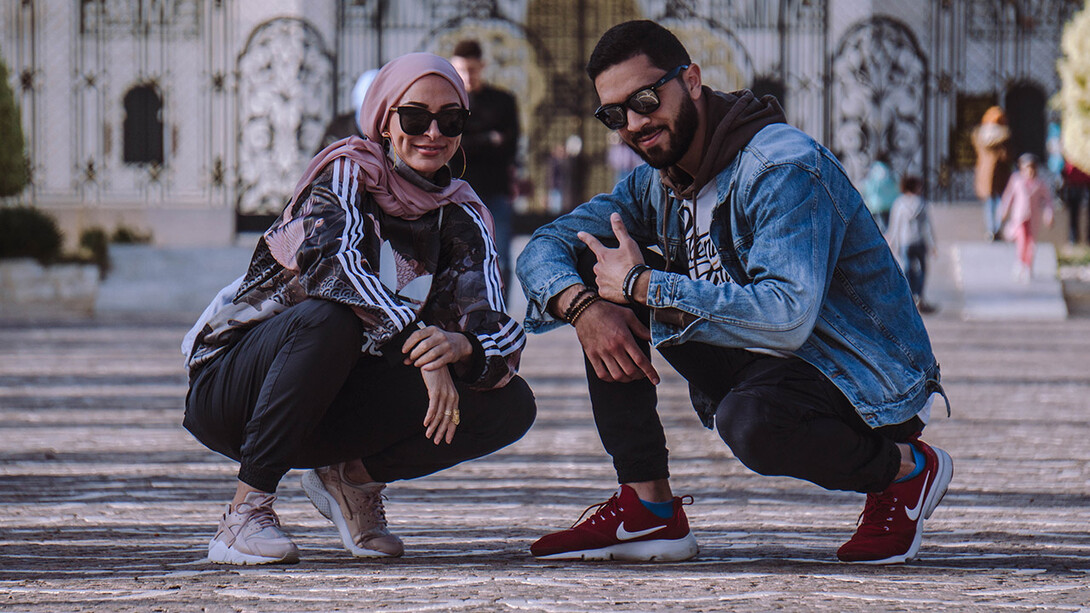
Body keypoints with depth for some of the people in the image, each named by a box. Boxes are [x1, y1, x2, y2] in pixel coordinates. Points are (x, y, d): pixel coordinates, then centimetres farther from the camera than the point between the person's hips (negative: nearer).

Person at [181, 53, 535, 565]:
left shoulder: (461, 220, 3)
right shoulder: (346, 173, -11)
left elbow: (498, 333, -10)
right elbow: (333, 262, -32)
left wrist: (461, 346, -35)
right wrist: (420, 347, -42)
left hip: (333, 402, 5)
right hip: (230, 384, -5)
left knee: (510, 405, -13)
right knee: (327, 317, -38)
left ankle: (352, 477, 4)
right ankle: (246, 512, -28)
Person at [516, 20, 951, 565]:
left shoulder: (785, 167, -23)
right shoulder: (655, 182, 4)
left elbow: (787, 316, -36)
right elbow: (543, 248, 4)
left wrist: (644, 286, -29)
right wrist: (582, 305, -20)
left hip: (869, 383, -8)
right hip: (757, 365, 8)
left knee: (749, 421, -42)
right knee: (593, 278, -1)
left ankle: (906, 467, -8)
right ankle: (648, 510, -1)